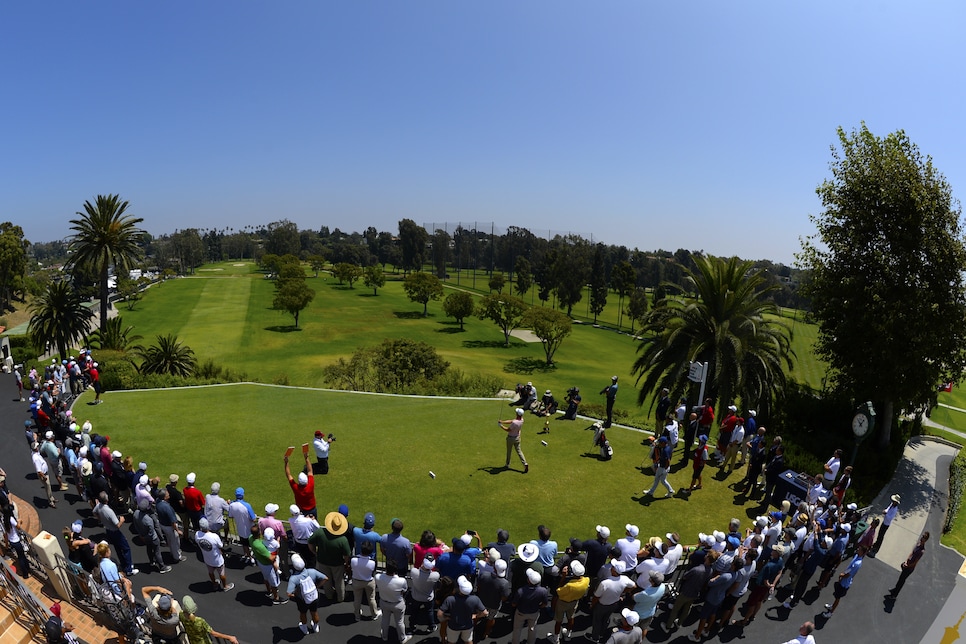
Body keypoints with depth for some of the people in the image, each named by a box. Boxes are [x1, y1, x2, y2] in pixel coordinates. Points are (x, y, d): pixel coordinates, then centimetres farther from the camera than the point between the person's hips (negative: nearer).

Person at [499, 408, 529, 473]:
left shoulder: (515, 422, -36)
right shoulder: (521, 420, -10)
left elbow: (508, 430, -22)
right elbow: (511, 421, 0)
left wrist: (501, 426, -10)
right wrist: (502, 422, -1)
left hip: (511, 438, -6)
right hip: (517, 438, 6)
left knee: (509, 452, 14)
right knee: (519, 451, 14)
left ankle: (507, 465, 31)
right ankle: (525, 464, 1)